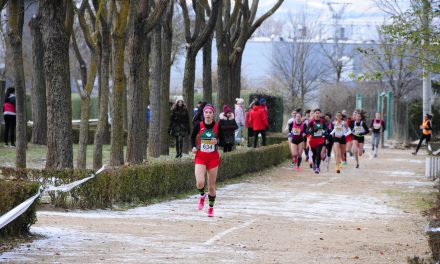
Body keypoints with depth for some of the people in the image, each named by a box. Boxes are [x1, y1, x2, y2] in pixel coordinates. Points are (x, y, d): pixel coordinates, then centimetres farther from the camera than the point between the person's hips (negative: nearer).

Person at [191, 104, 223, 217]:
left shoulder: (217, 126, -6)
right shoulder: (199, 125, -4)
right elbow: (193, 137, 11)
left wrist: (217, 142, -20)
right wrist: (193, 146, -6)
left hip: (213, 158, 0)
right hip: (200, 157, 0)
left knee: (212, 186, 6)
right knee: (200, 182, -19)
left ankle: (211, 208, 26)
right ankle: (202, 195, 16)